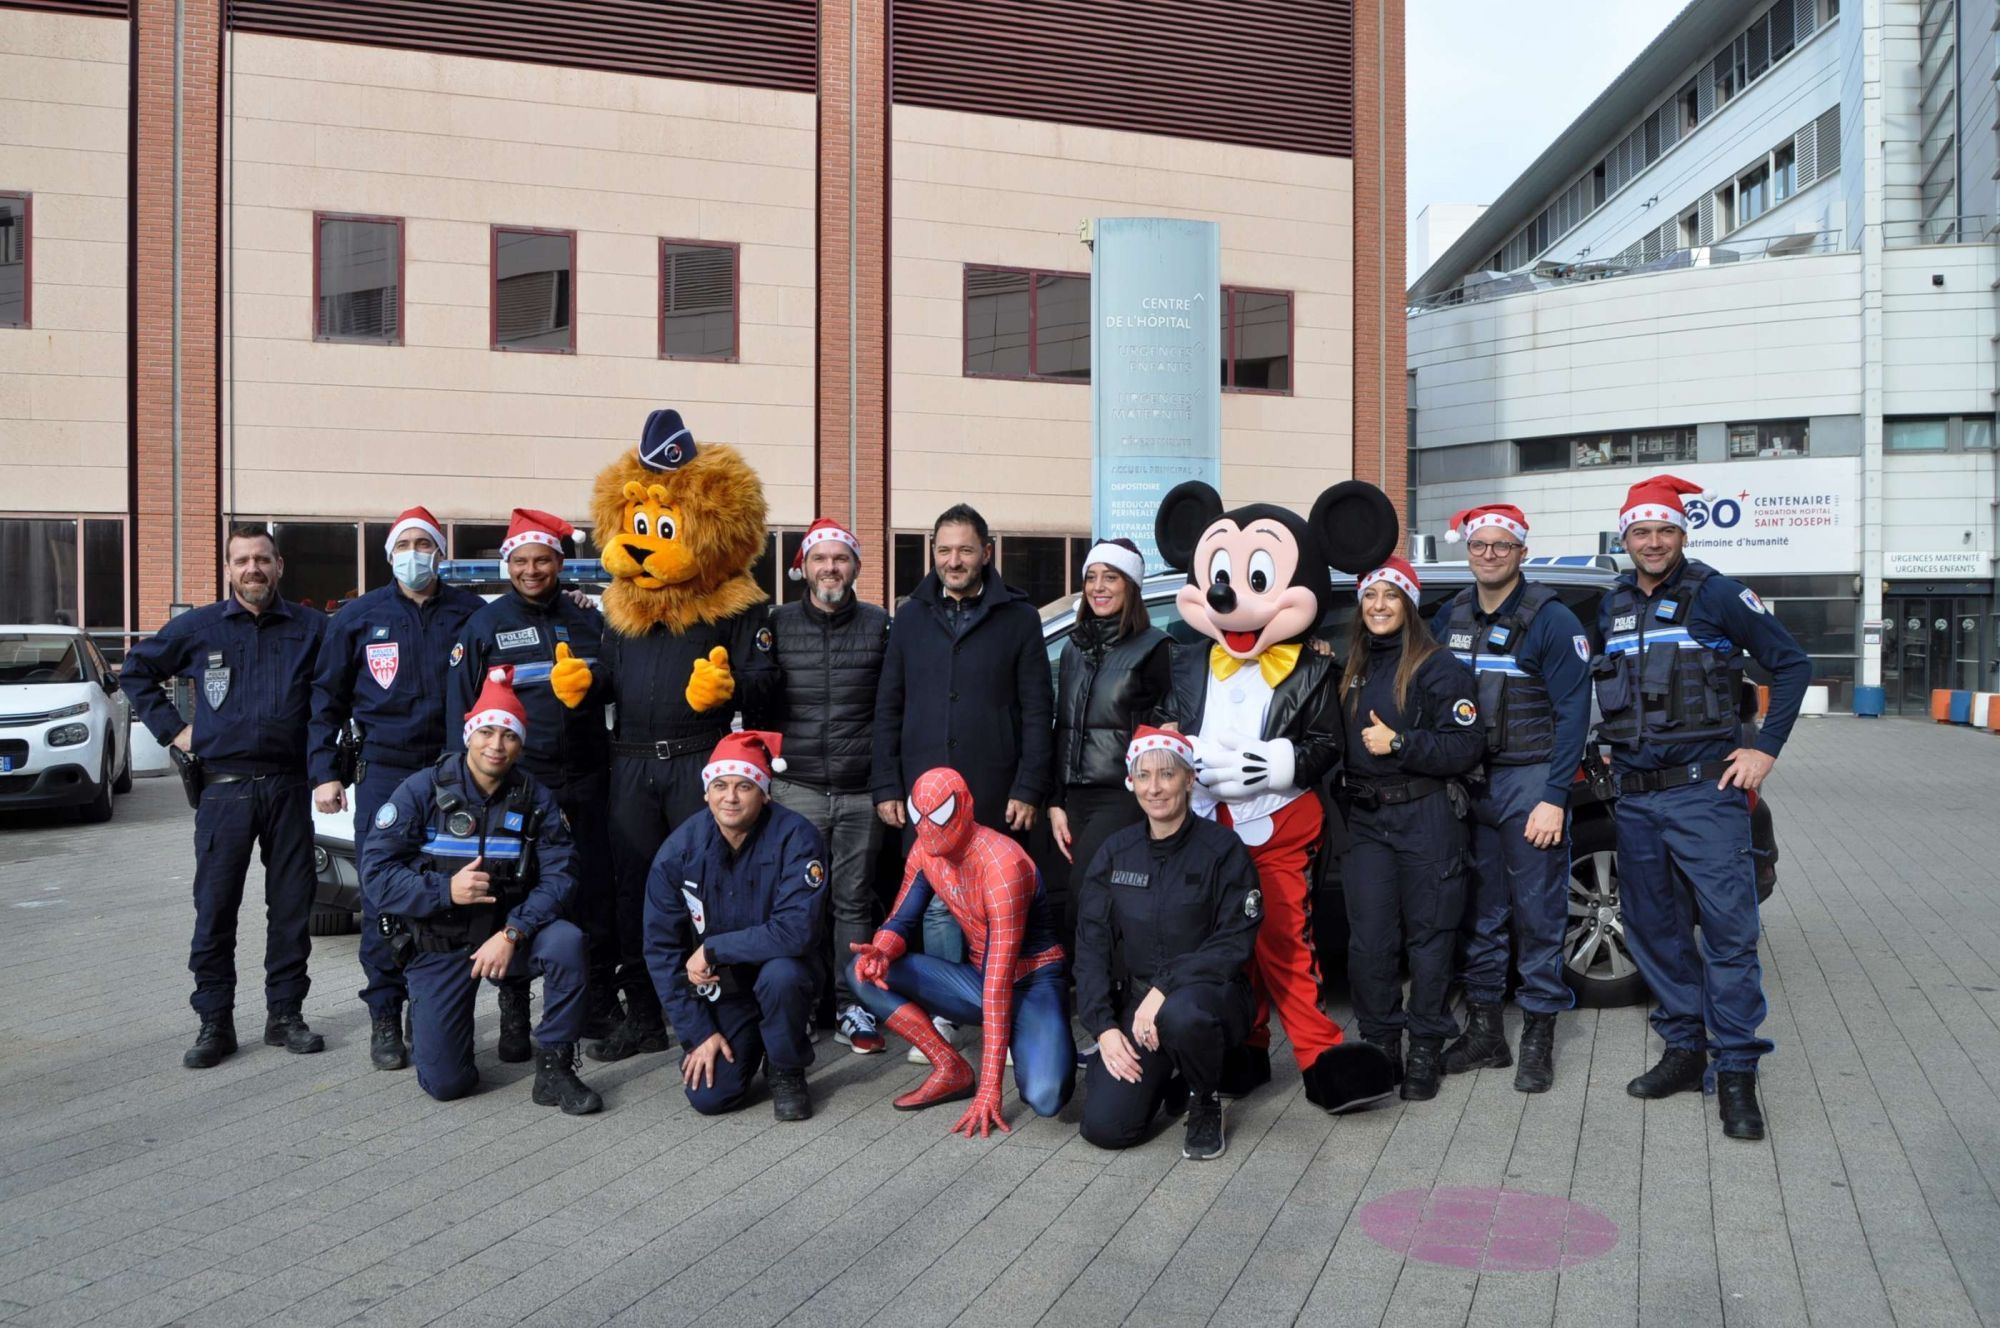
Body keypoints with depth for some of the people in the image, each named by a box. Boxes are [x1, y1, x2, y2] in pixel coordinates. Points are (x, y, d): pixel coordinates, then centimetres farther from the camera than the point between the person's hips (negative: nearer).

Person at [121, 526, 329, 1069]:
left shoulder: (311, 627, 4)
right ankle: (214, 1023, 10)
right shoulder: (198, 627, 5)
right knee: (215, 910, 1)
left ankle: (285, 1014, 16)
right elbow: (135, 671, 17)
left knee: (292, 907, 5)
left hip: (289, 785, 1)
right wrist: (172, 728, 6)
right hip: (224, 787, 0)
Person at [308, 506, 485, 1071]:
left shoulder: (471, 614, 5)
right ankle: (384, 1015, 7)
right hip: (383, 774, 0)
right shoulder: (358, 617, 7)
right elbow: (327, 698, 9)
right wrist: (324, 771, 4)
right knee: (383, 897, -3)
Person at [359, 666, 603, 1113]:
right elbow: (377, 871, -12)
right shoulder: (421, 790, -8)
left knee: (566, 942, -33)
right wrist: (446, 890, -26)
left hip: (508, 931, 1)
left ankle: (554, 1067, -16)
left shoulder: (535, 798, -4)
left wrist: (512, 934, -26)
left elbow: (558, 876, -12)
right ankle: (424, 1016, 28)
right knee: (444, 1083, -8)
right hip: (438, 944, -1)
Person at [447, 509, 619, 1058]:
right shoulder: (485, 625, 4)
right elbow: (461, 708, 3)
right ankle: (513, 1016, 14)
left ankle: (601, 1007, 18)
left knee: (594, 895, 5)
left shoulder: (587, 620, 11)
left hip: (583, 784, 2)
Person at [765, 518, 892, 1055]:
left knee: (854, 902, 6)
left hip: (861, 791, 0)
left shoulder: (879, 625, 6)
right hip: (797, 788, 0)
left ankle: (851, 1007, 15)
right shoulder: (778, 624, 6)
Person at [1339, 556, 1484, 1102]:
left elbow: (1467, 745, -11)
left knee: (1427, 935, 3)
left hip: (1425, 817, -4)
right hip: (1364, 818, 5)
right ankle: (1379, 1044, 16)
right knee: (1367, 940, 3)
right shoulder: (1349, 670, 14)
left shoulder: (1438, 666, -4)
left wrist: (1398, 743, -16)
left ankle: (1426, 1050, 14)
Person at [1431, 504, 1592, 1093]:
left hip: (1530, 781, -5)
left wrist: (1554, 797, -14)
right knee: (1479, 913, 9)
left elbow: (1573, 711, -10)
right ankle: (1483, 1032, 19)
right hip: (1467, 783, 5)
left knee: (1537, 914, 0)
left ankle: (1538, 1039, 10)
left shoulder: (1551, 619, -7)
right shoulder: (1450, 617, 8)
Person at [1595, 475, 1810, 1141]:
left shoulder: (1717, 595, -4)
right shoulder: (1613, 606, 12)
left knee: (1728, 930, -7)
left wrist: (1765, 748, -6)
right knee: (1651, 928, 11)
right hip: (1635, 798, 6)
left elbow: (1792, 664, -1)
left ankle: (1736, 1072, 1)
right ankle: (1686, 1050, 23)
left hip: (1704, 791, -6)